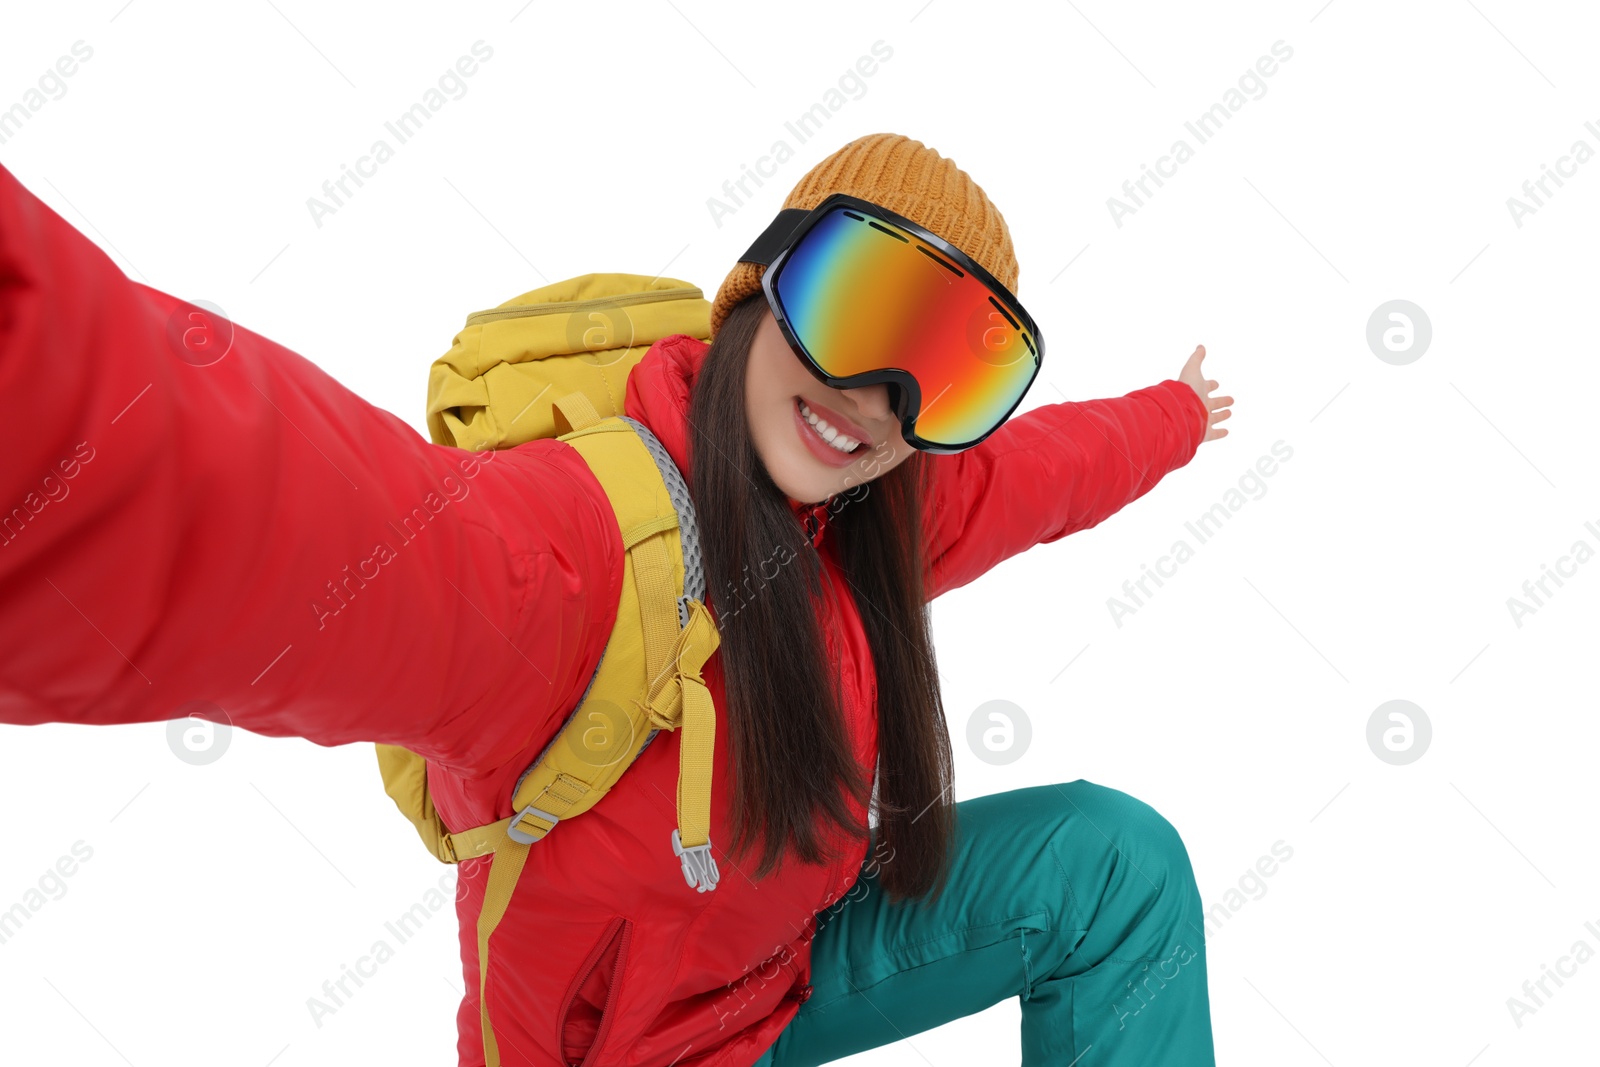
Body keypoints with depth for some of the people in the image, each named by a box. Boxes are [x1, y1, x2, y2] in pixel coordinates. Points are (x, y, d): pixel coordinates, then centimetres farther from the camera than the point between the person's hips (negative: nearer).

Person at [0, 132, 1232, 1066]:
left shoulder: (890, 507, -11)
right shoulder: (569, 553, -35)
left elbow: (1047, 466, 9)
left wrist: (1172, 418, 26)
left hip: (799, 956, 6)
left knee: (1118, 858, -3)